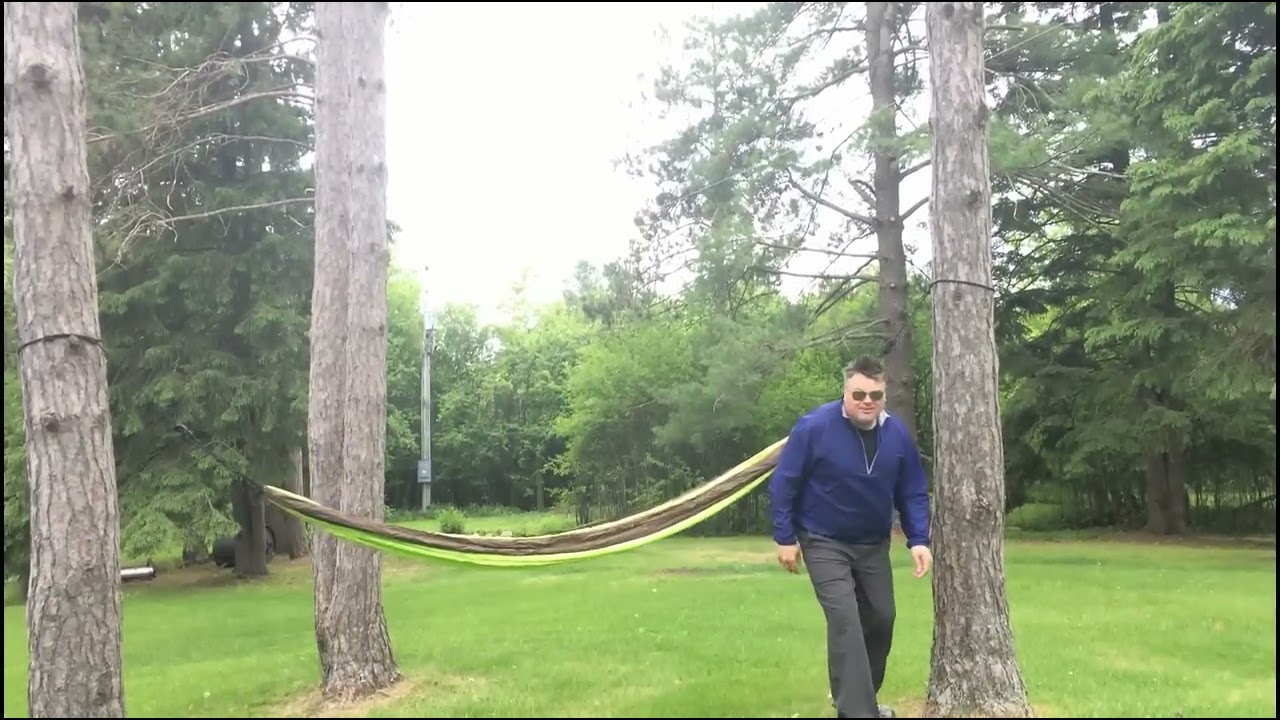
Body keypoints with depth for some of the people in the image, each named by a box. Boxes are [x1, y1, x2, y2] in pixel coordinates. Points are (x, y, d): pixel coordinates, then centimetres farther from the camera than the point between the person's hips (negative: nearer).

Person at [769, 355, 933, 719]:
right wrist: (785, 538, -13)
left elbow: (912, 493, 2)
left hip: (874, 544, 6)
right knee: (845, 621, -16)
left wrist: (918, 540, -9)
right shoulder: (814, 427, -22)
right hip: (824, 542, -5)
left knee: (881, 618, 14)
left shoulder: (898, 433, -9)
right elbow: (783, 484, -14)